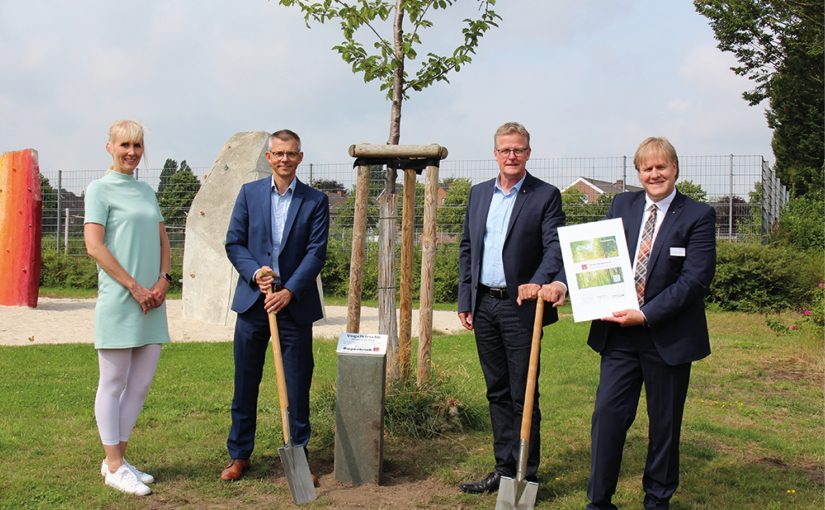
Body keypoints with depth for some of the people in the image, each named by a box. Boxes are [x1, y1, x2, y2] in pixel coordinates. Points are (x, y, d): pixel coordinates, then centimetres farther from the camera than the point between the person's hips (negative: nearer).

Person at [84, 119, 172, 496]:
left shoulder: (146, 192, 16)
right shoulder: (100, 189, -3)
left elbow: (162, 241, 17)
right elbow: (94, 245, -11)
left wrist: (163, 280, -2)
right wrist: (135, 288, -13)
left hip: (152, 301, 7)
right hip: (118, 301, -7)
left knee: (141, 385, 11)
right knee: (113, 385, 2)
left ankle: (117, 458, 23)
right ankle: (114, 466, 11)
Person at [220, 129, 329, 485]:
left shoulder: (315, 201, 2)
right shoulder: (249, 193, 6)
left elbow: (316, 252, -5)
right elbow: (233, 242, 5)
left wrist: (289, 292, -15)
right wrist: (255, 272, -12)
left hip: (295, 303, -1)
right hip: (252, 299, 1)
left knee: (297, 385, 4)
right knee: (245, 382, 8)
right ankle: (239, 454, 21)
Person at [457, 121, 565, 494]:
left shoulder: (546, 196, -3)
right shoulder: (478, 194, 12)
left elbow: (555, 247, -13)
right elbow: (466, 249, 14)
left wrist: (538, 282, -31)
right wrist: (465, 301, 9)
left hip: (520, 305, -5)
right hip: (483, 305, 5)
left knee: (523, 394, 0)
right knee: (497, 391, 13)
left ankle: (526, 476, 10)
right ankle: (505, 468, 23)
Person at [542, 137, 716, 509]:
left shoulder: (698, 216, -5)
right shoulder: (622, 206, 7)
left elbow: (694, 280, -13)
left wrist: (646, 315, -20)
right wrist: (563, 283, -13)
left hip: (668, 336, -2)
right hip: (619, 334, 3)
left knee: (664, 423, 11)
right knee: (608, 413, -2)